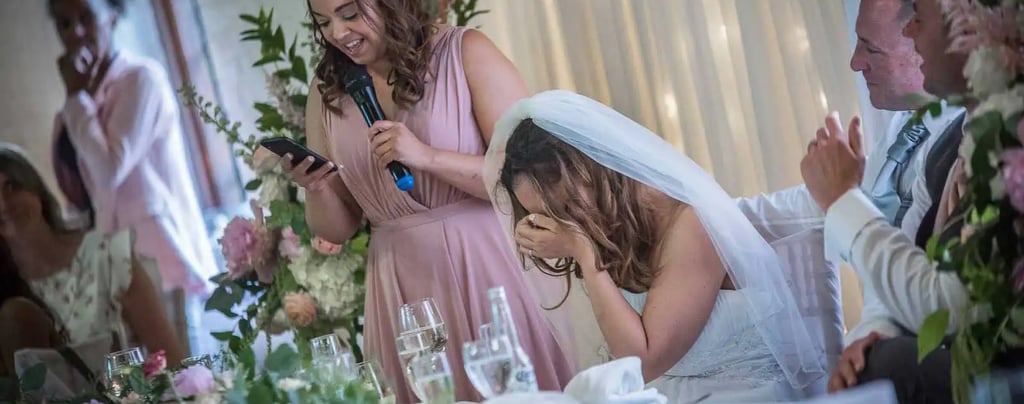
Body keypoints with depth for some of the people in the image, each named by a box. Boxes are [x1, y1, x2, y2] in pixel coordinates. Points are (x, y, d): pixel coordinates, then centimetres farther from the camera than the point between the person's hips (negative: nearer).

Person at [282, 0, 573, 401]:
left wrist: (427, 157, -20)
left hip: (480, 266, -3)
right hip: (398, 285, 3)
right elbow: (338, 229, 11)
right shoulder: (328, 90, 8)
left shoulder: (465, 52, -4)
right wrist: (315, 188, -9)